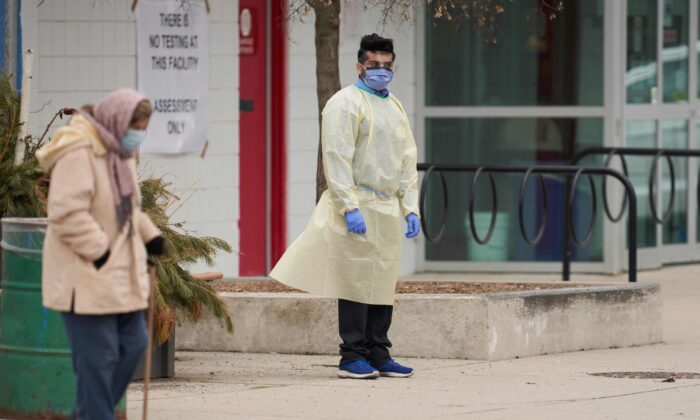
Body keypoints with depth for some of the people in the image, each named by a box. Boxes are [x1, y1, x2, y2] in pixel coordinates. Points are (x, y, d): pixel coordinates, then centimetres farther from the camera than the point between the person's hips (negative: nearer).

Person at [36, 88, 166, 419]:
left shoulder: (118, 151, 14)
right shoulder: (78, 153, -18)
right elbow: (67, 212, -24)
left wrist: (149, 234, 10)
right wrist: (99, 252, -21)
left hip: (119, 274, 10)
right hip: (86, 278, -10)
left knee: (132, 344, 12)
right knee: (98, 357, -8)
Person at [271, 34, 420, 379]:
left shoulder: (395, 108, 19)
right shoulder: (345, 104, -6)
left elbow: (407, 162, 21)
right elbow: (337, 160, -13)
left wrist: (410, 208, 12)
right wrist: (350, 208, -19)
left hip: (387, 207, 8)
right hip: (358, 205, -8)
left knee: (383, 282, 8)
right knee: (357, 282, -8)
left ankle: (378, 355, 13)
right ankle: (352, 357, -5)